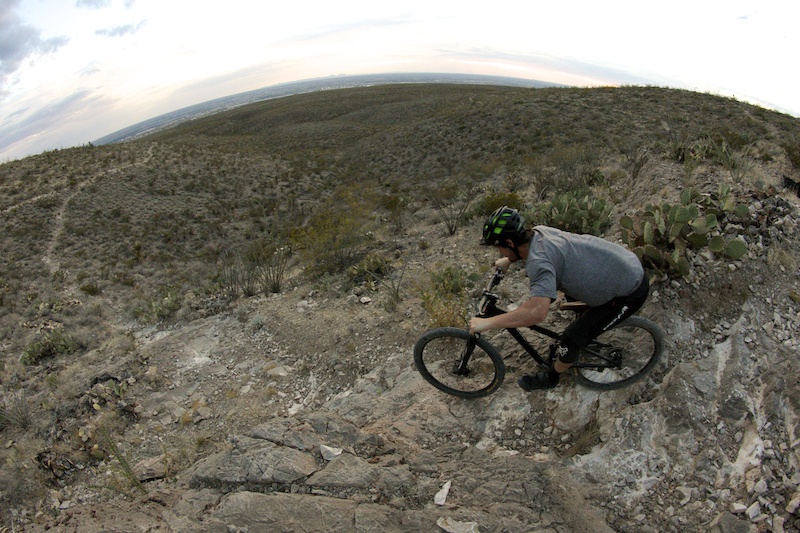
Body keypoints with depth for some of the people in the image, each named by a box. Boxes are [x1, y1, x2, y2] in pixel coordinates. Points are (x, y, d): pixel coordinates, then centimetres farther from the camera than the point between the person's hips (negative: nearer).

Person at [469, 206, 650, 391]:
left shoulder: (539, 262, -32)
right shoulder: (539, 231, -5)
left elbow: (537, 312, -45)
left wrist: (487, 323, -38)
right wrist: (508, 260, 21)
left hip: (631, 292, -9)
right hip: (628, 263, 9)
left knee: (573, 337, -2)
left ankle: (551, 377, 23)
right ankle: (586, 331, 46)